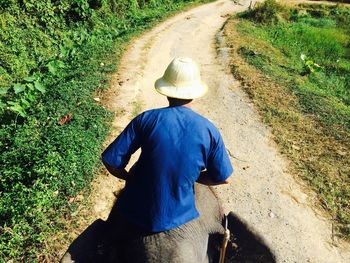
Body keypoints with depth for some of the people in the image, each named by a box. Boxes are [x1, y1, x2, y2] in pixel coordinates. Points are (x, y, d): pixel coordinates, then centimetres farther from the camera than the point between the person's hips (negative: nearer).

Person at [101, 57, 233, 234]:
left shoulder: (146, 119, -15)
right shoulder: (209, 130, -12)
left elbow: (111, 162, -12)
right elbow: (224, 178, -2)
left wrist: (130, 177, 7)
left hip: (136, 213, 0)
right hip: (177, 217, 1)